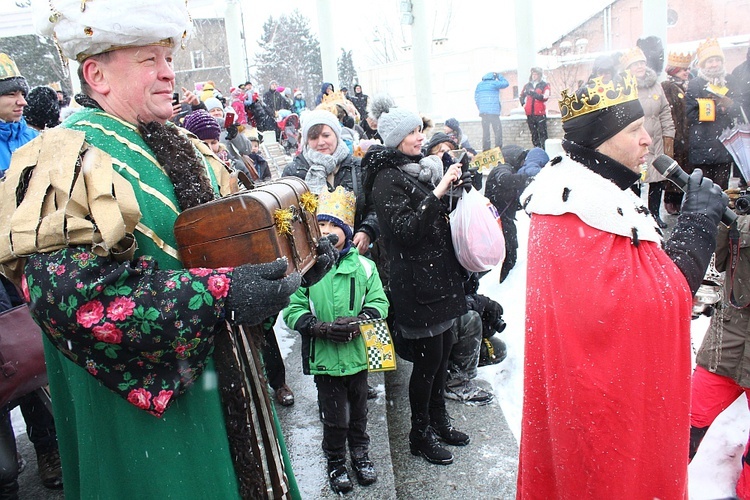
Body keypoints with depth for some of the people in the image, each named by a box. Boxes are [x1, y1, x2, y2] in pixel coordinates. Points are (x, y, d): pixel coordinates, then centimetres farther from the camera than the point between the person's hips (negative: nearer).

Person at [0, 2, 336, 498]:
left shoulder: (183, 149, 10)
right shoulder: (68, 158, -15)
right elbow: (68, 294, -28)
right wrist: (217, 296, -31)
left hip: (221, 375, 8)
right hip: (140, 402, -7)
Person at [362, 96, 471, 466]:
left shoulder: (421, 167, 12)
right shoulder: (387, 178, -12)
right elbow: (405, 230, -22)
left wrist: (450, 184, 8)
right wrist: (437, 193, -26)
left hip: (441, 274, 8)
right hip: (415, 280, -8)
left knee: (443, 350, 17)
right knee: (428, 358, 2)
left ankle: (438, 418, 35)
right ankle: (420, 433, 21)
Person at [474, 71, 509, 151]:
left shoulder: (479, 85, 14)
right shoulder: (494, 83, -4)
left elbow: (476, 98, 16)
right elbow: (505, 83, 6)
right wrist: (499, 76, 17)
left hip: (483, 112, 6)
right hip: (493, 111, -6)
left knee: (485, 131, 8)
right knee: (497, 130, -3)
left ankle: (485, 150, 7)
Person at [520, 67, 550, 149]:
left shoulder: (544, 85, 2)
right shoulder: (527, 85, 14)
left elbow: (545, 97, -12)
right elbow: (522, 95, 28)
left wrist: (534, 94, -20)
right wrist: (523, 103, 11)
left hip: (540, 113, -4)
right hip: (530, 113, 4)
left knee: (542, 133, -8)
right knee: (533, 133, 7)